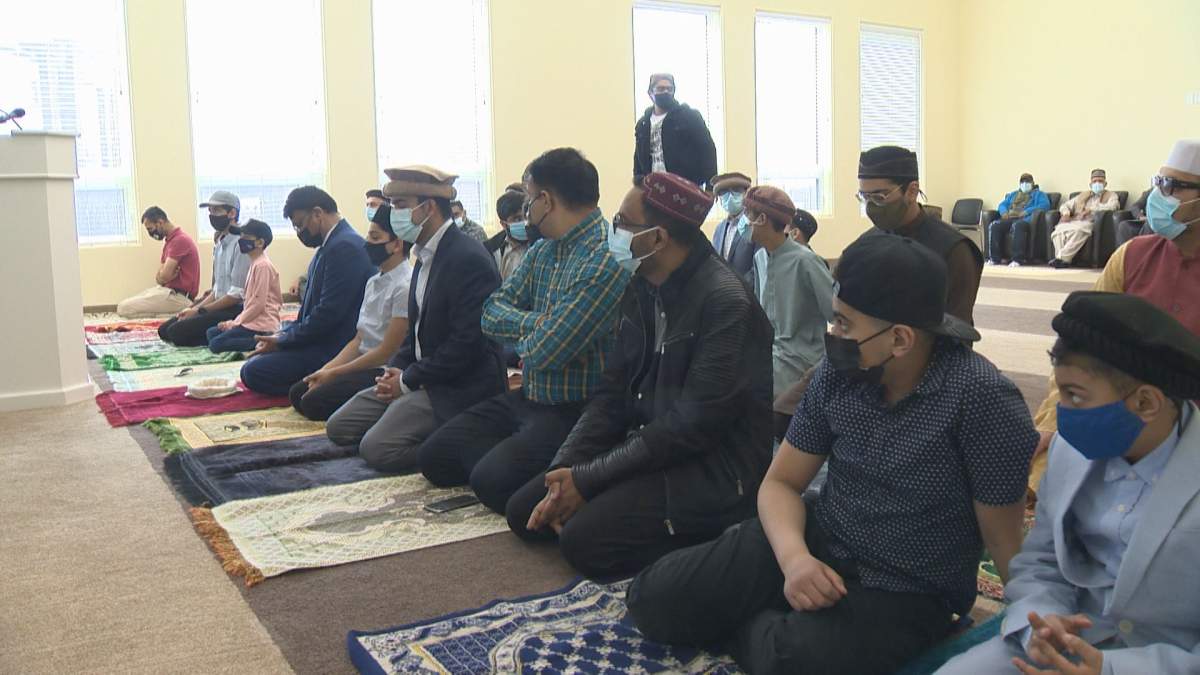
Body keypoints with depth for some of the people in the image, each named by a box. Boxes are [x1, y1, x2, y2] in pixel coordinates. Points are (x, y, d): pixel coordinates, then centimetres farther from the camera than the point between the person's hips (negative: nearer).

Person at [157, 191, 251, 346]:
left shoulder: (241, 243, -15)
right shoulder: (219, 243, 13)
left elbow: (237, 294, -19)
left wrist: (199, 310, -13)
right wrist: (195, 308, 3)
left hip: (235, 310, -10)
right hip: (221, 306, 10)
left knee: (177, 332, -18)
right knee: (165, 329, 5)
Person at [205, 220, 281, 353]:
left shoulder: (262, 265, -15)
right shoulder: (256, 263, 16)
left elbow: (258, 303, -18)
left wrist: (235, 322, -11)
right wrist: (235, 321, 10)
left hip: (261, 325, -10)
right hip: (255, 321, 10)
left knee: (216, 344, -14)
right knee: (211, 333, 15)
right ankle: (261, 341, 3)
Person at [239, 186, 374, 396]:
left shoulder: (345, 247, -19)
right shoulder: (330, 245, 13)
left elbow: (328, 314, -22)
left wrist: (282, 341, -12)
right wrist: (283, 335, 6)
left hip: (334, 349, -11)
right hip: (319, 340, 11)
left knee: (253, 371, -17)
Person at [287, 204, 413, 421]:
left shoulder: (405, 285, -17)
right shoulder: (373, 281, 11)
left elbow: (386, 352, -17)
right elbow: (358, 340, 13)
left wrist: (333, 373, -10)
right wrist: (325, 370, -1)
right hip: (365, 364, 9)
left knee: (313, 401, -17)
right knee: (297, 393, 1)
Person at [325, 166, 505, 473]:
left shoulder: (469, 258, -19)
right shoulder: (427, 255, 12)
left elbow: (466, 344, -23)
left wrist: (407, 380, -14)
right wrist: (397, 370, 2)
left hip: (458, 387, -10)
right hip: (420, 375, 10)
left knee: (376, 448, -22)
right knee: (339, 427, 8)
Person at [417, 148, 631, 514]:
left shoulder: (606, 261, -23)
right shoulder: (542, 250, 8)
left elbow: (544, 353, -25)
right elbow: (492, 313, 5)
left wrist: (521, 332, -2)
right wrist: (534, 324, -15)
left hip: (576, 411, -9)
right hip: (527, 398, 9)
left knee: (492, 481, -26)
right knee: (433, 456, 6)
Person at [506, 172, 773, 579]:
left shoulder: (724, 300, -21)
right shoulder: (642, 288, 5)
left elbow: (693, 425, -24)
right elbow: (614, 391, 6)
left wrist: (586, 479, -19)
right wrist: (564, 472, -8)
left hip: (715, 467, -8)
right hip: (648, 445, 8)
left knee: (586, 539, -23)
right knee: (525, 511, 2)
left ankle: (705, 539, -3)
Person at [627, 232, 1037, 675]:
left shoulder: (982, 398, -21)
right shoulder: (837, 372, -6)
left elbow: (1007, 544, -12)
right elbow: (780, 482, 1)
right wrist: (793, 555, -18)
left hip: (907, 593, -4)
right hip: (816, 542, 4)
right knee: (653, 598, -9)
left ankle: (757, 630, -2)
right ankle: (779, 624, 11)